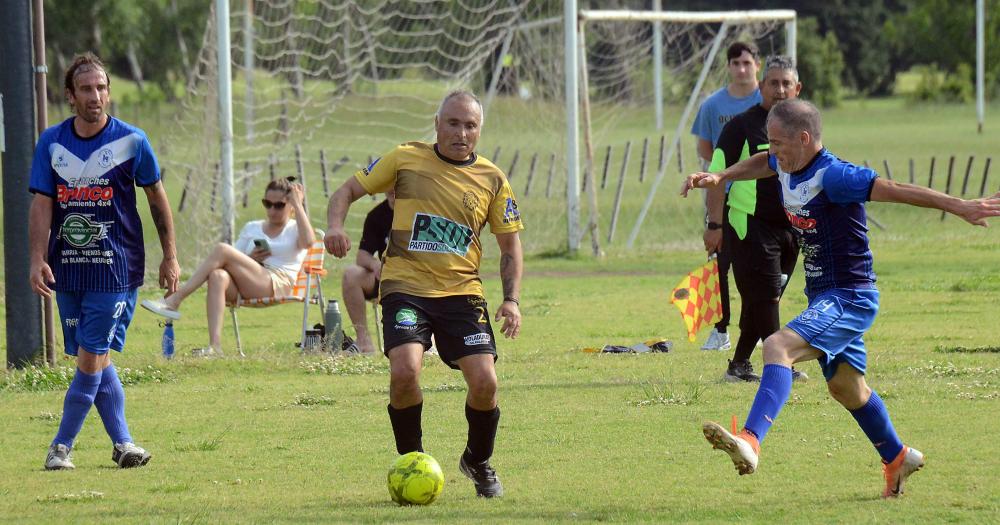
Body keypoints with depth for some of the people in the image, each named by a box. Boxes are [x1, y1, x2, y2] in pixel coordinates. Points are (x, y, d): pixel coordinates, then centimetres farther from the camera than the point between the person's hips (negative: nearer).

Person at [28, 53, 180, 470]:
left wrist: (170, 256, 7)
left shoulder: (131, 141, -3)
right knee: (96, 361, 8)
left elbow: (157, 198, 6)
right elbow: (41, 204, 2)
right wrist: (37, 260, -10)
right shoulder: (51, 143, 4)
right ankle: (121, 442, 18)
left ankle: (62, 445, -1)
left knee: (91, 359, -9)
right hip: (67, 269, 3)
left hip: (115, 268, -3)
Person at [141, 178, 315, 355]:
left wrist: (298, 205, -7)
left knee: (222, 250, -23)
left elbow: (308, 241, -12)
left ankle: (174, 301, -27)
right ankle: (214, 346, -46)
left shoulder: (295, 229, 15)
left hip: (278, 284, -5)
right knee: (218, 276, -33)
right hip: (242, 289, 5)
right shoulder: (252, 228, 29)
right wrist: (249, 260, -1)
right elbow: (234, 266, 22)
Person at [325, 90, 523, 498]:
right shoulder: (406, 159, 2)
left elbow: (510, 245, 13)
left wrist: (511, 300, 0)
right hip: (405, 287, -2)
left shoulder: (492, 181, 6)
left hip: (462, 292, 2)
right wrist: (336, 226, -12)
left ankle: (479, 462, 20)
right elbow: (348, 191, 9)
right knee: (404, 370, -24)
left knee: (484, 382, -12)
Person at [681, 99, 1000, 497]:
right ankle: (897, 458, 45)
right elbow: (763, 164, 29)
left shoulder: (832, 176, -22)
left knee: (779, 346, -30)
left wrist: (961, 208, -27)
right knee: (845, 386, 25)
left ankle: (750, 442, -44)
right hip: (825, 298, 10)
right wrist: (719, 177, 20)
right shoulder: (787, 168, 4)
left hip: (849, 298, -10)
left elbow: (896, 191, -25)